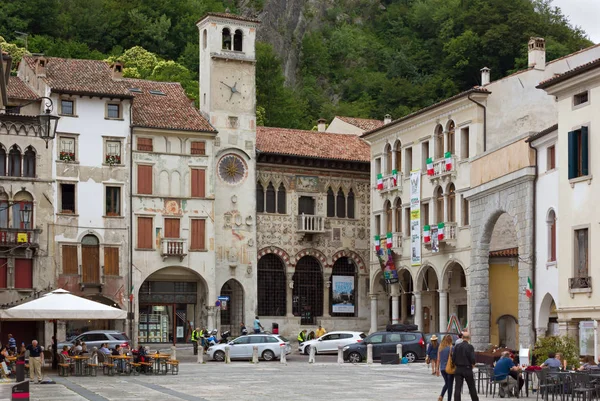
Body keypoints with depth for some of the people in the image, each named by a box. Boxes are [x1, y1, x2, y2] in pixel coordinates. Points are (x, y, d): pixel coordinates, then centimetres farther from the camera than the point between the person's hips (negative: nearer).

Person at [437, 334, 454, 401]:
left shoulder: (440, 348, 2)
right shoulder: (451, 348, -12)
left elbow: (438, 359, 6)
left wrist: (438, 369, 13)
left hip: (442, 368, 5)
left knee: (446, 384, 20)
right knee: (450, 385, 6)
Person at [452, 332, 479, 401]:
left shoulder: (457, 346, 0)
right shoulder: (470, 347, -10)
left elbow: (453, 359, 0)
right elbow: (473, 359, -14)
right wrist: (472, 364, 7)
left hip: (458, 369, 2)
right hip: (467, 369, -2)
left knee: (457, 388, 1)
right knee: (472, 387, 11)